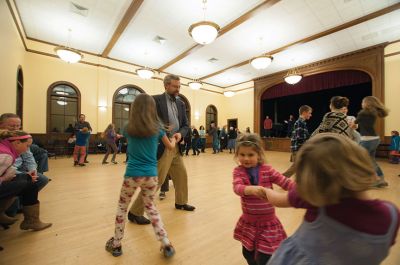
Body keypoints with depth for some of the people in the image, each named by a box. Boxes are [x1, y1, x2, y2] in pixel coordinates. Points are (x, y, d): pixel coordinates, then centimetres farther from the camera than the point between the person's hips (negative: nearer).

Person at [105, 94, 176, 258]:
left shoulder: (129, 128, 0)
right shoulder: (157, 128, -1)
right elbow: (170, 147, 11)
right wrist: (174, 139, 33)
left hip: (132, 175, -1)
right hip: (151, 175, 1)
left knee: (122, 207, 23)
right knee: (150, 207, 20)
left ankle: (116, 245, 37)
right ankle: (166, 245, 21)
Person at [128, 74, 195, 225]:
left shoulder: (181, 104, 13)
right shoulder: (155, 100, -7)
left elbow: (185, 125, 11)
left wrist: (180, 134, -9)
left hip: (175, 147, 8)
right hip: (162, 147, -8)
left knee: (182, 175, 18)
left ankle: (181, 202, 41)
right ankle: (135, 212, 12)